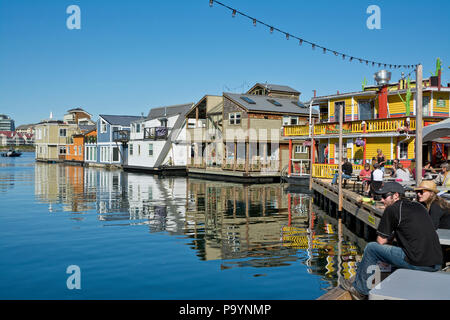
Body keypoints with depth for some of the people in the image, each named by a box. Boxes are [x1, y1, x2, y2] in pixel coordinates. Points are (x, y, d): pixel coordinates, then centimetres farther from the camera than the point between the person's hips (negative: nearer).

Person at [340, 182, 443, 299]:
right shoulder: (419, 206, 18)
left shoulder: (392, 209, -4)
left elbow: (381, 241, 0)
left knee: (371, 248, 6)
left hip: (417, 263, -8)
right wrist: (391, 237, 28)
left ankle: (360, 289, 18)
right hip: (437, 263, 8)